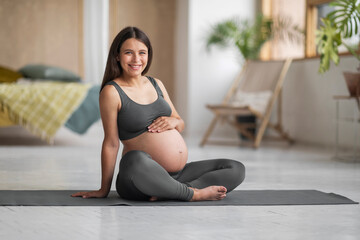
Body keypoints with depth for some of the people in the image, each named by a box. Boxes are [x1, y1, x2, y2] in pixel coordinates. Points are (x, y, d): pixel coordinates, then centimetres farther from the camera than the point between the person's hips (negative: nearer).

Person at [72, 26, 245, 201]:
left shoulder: (156, 84, 14)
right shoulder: (112, 92, -6)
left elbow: (180, 125, 22)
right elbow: (111, 143, -8)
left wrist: (173, 122, -2)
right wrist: (104, 190, -6)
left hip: (177, 175, 8)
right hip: (141, 178, -7)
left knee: (237, 169, -1)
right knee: (136, 160, -42)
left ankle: (170, 192, -17)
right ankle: (193, 193, -21)